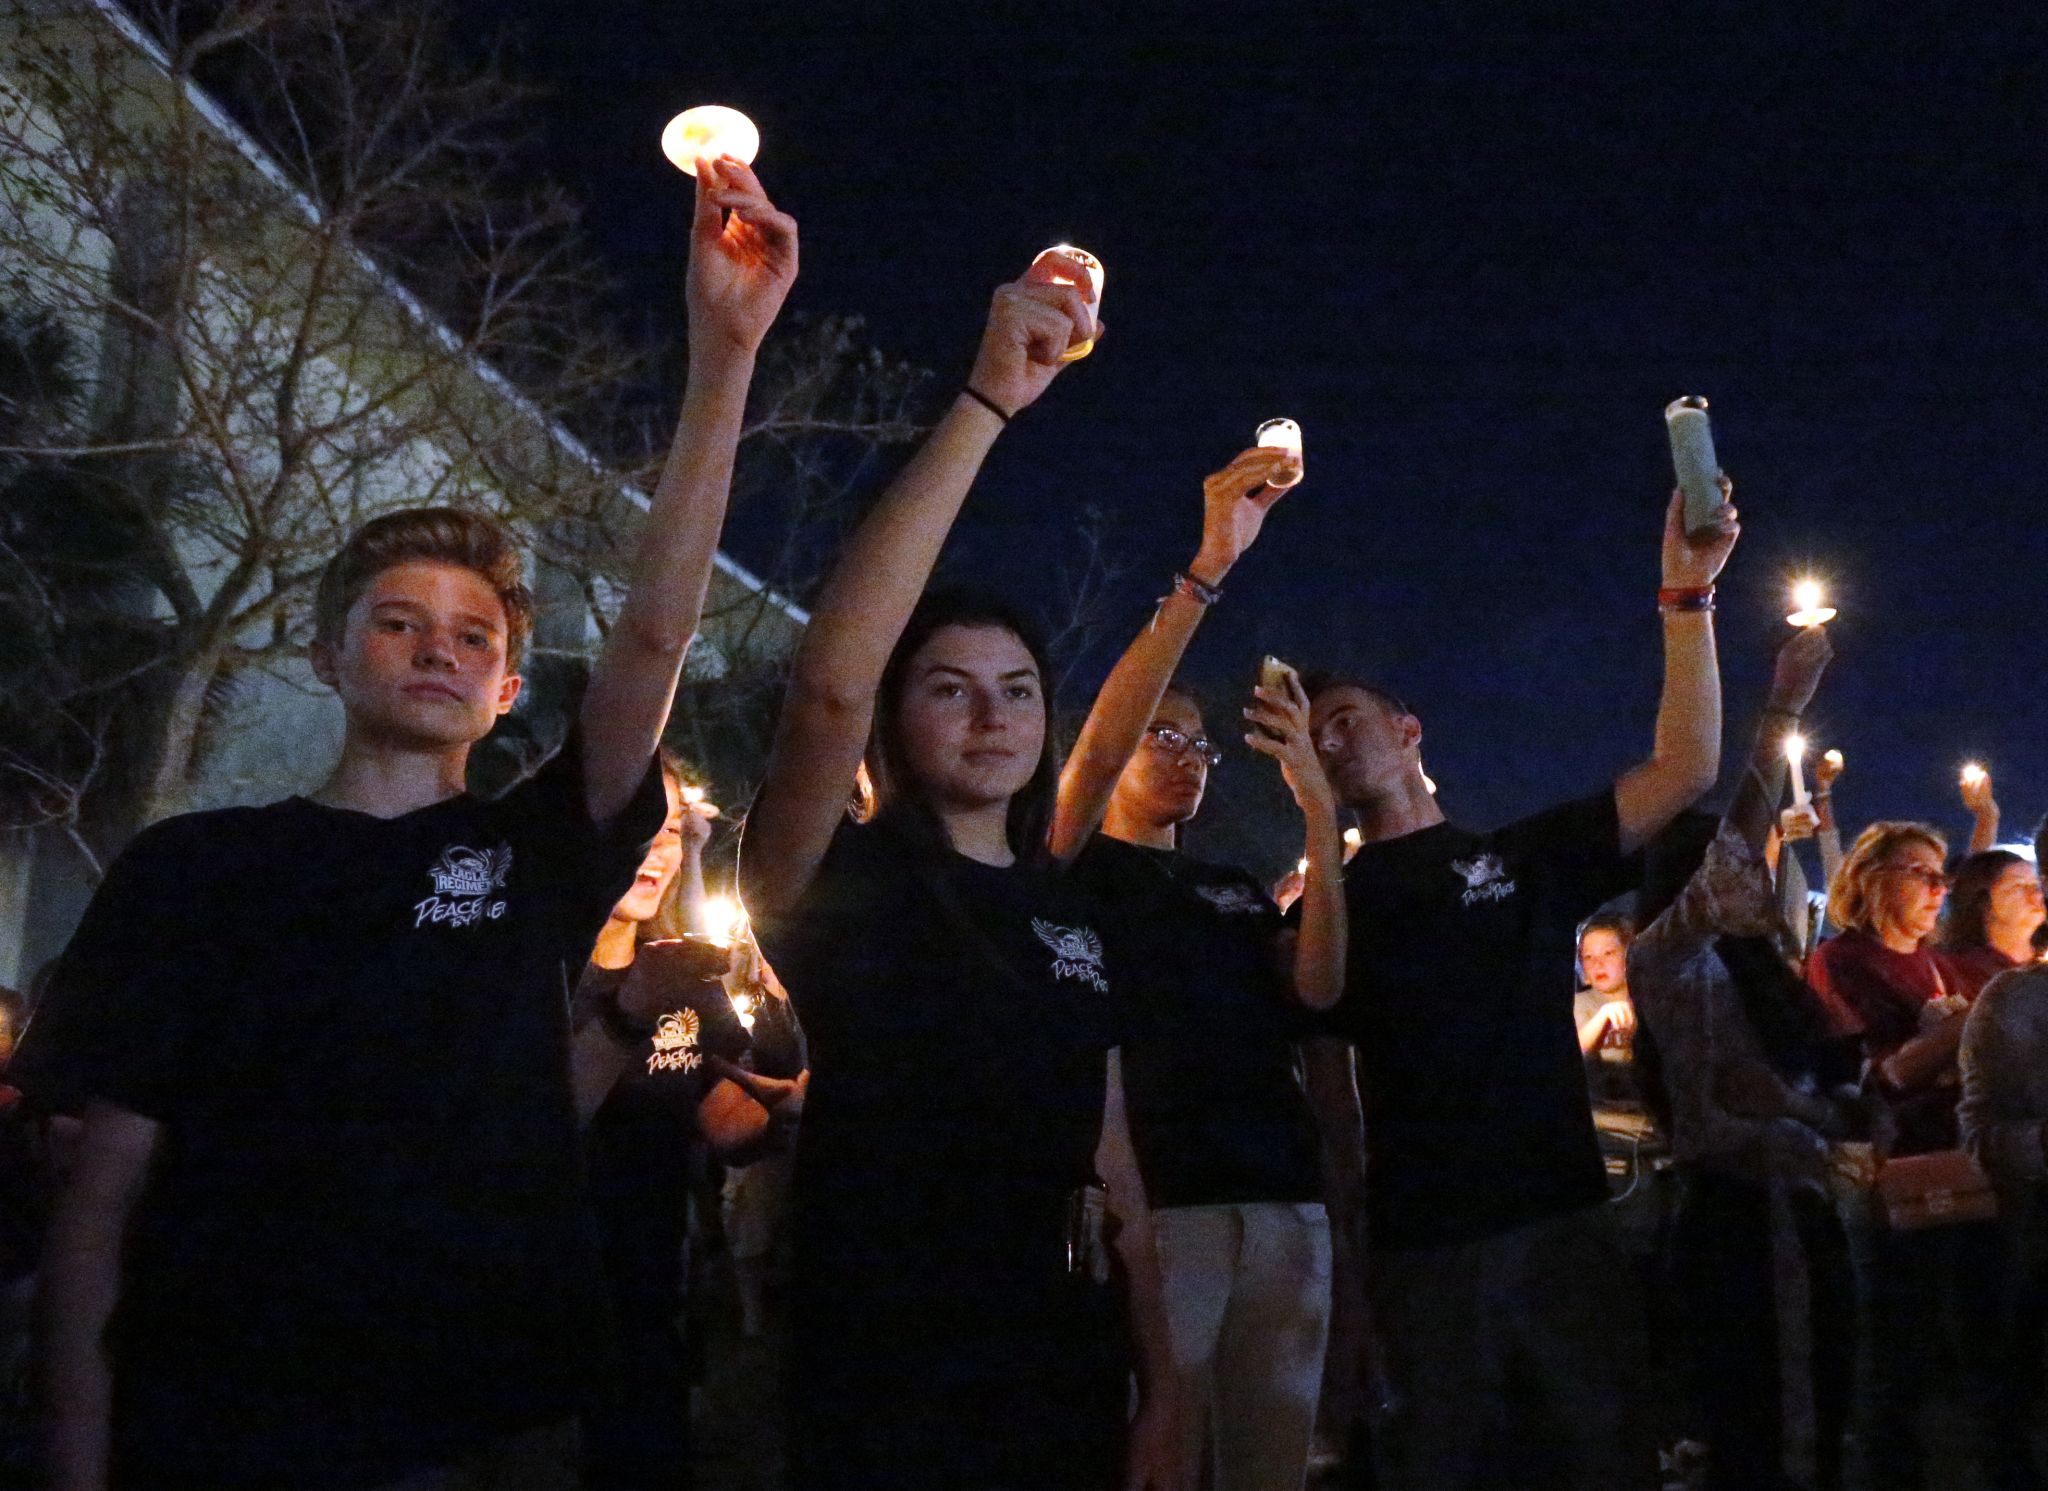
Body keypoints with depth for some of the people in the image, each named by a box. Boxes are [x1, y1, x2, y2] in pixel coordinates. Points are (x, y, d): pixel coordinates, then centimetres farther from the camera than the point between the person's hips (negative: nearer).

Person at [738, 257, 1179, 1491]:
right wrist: (988, 405, -31)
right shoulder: (840, 882, -9)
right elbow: (829, 681, -29)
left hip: (1069, 1384, 6)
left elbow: (1110, 1158, 10)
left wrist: (1160, 1387, 6)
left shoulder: (1069, 909, 8)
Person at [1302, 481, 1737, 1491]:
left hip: (1561, 1217, 1)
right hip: (1420, 1242, 0)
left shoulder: (1527, 858, 11)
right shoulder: (1334, 893, 10)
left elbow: (1686, 769, 3)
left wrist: (1686, 594, -3)